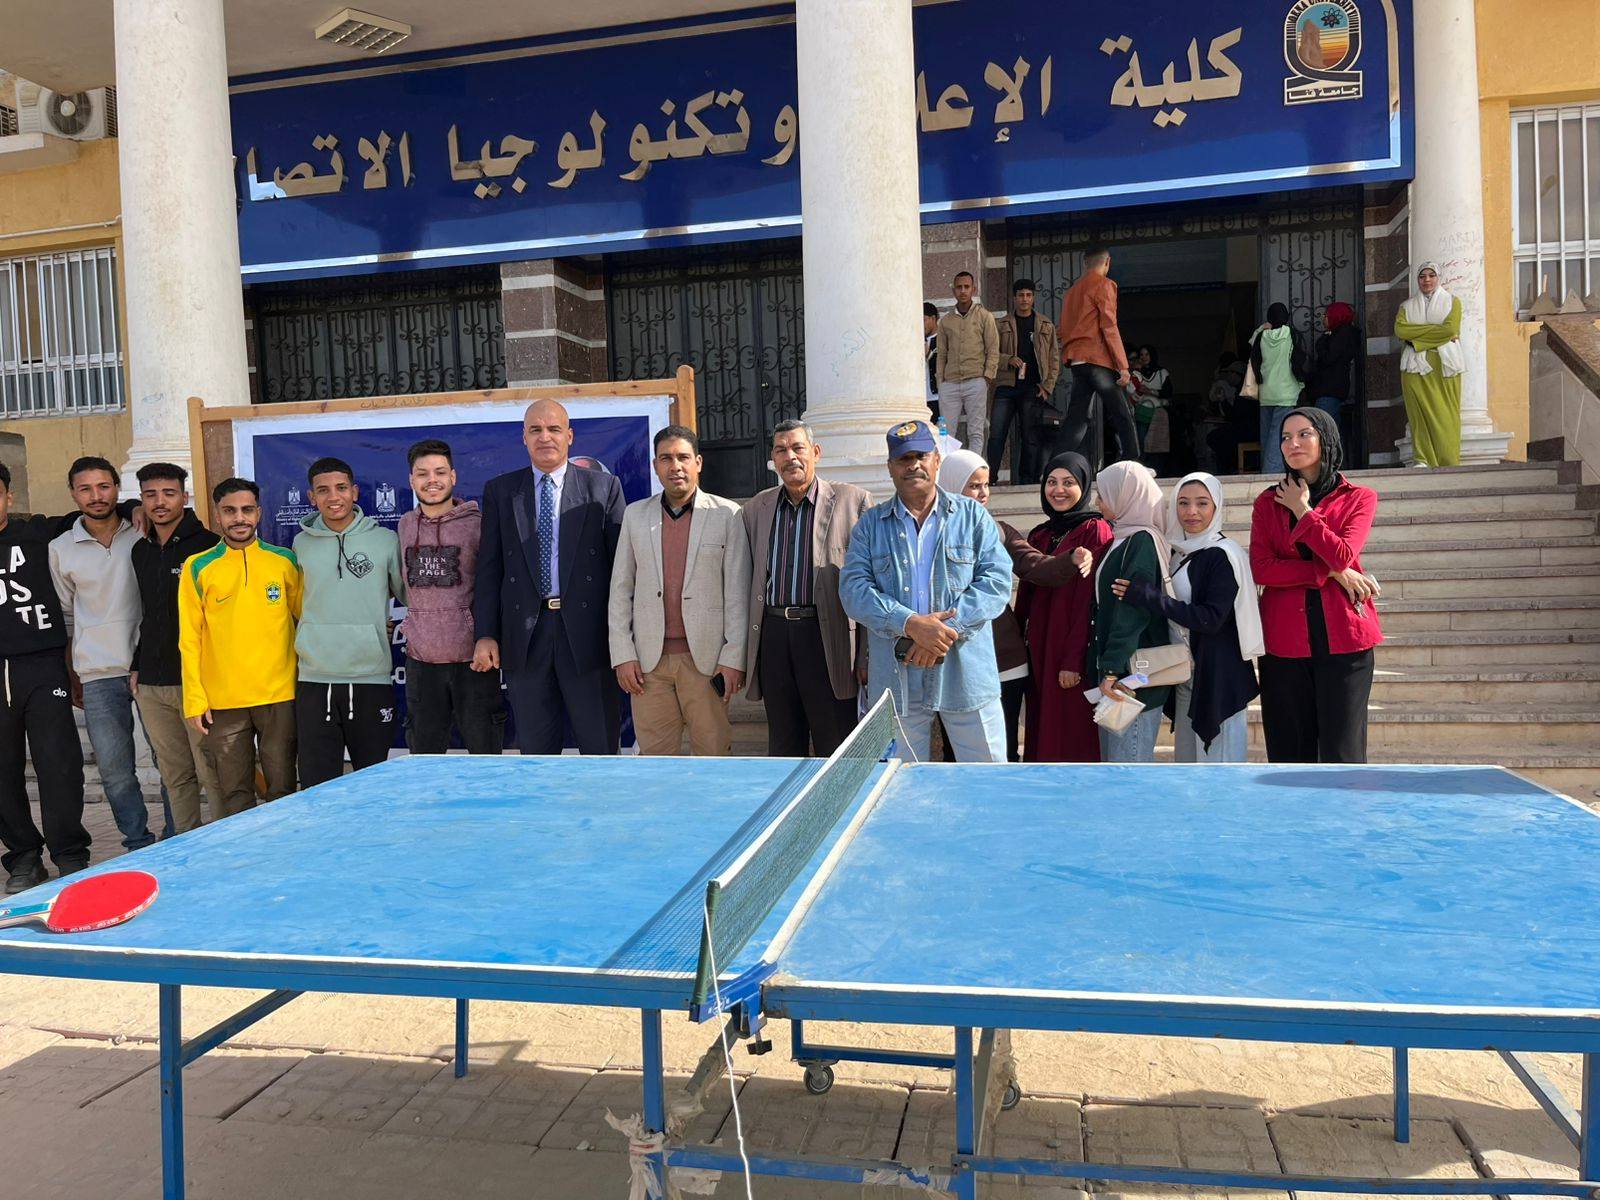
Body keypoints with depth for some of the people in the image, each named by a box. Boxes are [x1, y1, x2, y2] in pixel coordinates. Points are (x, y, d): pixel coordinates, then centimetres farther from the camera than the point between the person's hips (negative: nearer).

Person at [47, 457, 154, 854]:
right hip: (99, 674, 1)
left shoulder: (142, 536, 2)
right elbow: (66, 617, 13)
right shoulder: (61, 549, 5)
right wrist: (72, 678, 12)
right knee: (114, 769, 1)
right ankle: (140, 845, 16)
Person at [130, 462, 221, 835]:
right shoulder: (140, 551, 15)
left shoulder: (208, 546, -6)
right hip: (151, 685, 6)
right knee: (174, 776, 12)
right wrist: (137, 666, 19)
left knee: (213, 775, -3)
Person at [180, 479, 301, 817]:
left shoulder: (285, 561, 5)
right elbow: (189, 638, 3)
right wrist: (194, 699, -2)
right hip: (222, 701, 0)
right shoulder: (198, 568, 3)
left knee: (282, 786, 6)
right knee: (234, 792, 6)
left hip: (280, 696, 0)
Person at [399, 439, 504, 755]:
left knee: (486, 754, 2)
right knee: (424, 759, 12)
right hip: (420, 658, 4)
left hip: (472, 658, -4)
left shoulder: (477, 523, -5)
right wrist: (414, 629, 15)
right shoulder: (406, 525, 9)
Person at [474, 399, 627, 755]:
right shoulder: (499, 491, 10)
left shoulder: (604, 487, 4)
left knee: (601, 748, 5)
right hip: (524, 636, 2)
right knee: (535, 749, 10)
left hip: (587, 634, -2)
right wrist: (485, 634, -1)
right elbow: (489, 568, 8)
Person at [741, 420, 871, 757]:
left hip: (827, 636, -4)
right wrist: (741, 653, 11)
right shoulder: (755, 510, 13)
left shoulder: (852, 501, 1)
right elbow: (748, 583, 15)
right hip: (772, 635, 4)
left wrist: (868, 655, -6)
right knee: (783, 749, 12)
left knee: (837, 753, 1)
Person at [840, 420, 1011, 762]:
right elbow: (853, 589, -3)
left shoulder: (973, 515, 8)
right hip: (895, 680, 1)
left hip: (966, 675, -1)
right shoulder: (870, 525, 9)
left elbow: (997, 579, -3)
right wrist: (911, 624, -18)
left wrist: (948, 627, -16)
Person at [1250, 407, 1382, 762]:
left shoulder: (1358, 498, 6)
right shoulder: (1267, 502, 10)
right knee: (1289, 755, 5)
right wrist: (1331, 573, -10)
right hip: (1284, 640, 2)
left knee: (1341, 754, -2)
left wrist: (1302, 511, -4)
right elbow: (1261, 569, -4)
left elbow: (1342, 556, -12)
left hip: (1342, 638, -2)